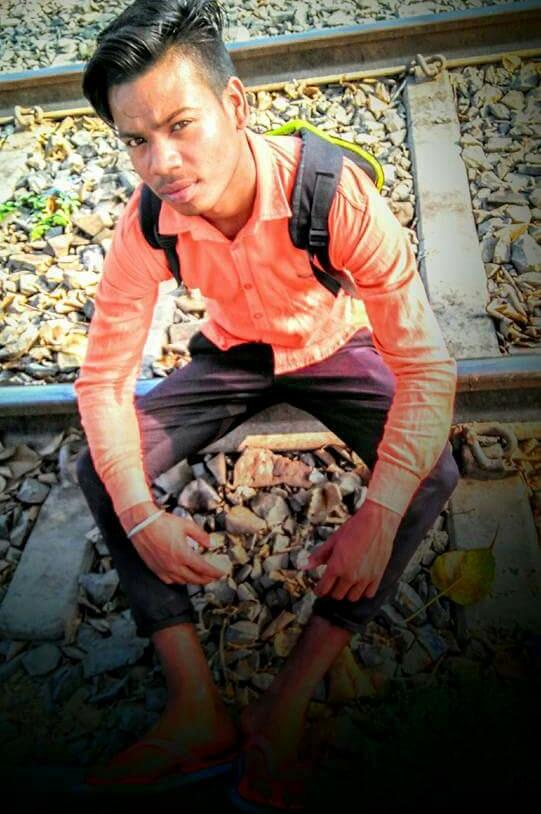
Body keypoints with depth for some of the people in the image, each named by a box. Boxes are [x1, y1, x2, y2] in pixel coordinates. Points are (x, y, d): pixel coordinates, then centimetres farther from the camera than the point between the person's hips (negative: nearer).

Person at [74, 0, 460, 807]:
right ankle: (199, 709, -15)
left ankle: (288, 702, -19)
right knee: (100, 468, -17)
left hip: (333, 347, -2)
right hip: (231, 354, 3)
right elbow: (104, 377, -17)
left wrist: (378, 516, -41)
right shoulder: (147, 226, -23)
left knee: (431, 472, -29)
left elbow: (426, 365, -32)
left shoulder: (337, 192, -33)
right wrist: (139, 515, -29)